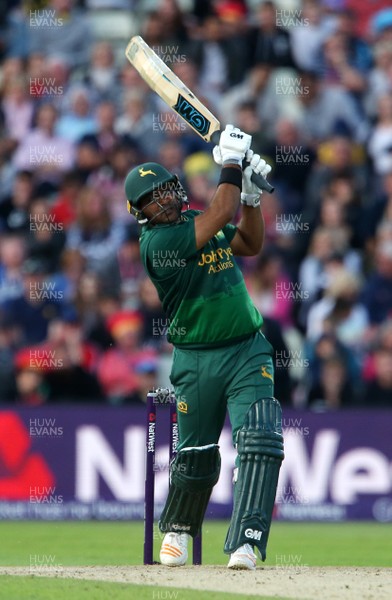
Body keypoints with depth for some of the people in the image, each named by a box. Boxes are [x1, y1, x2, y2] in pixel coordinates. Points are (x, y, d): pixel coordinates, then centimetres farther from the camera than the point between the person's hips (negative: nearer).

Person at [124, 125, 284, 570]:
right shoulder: (157, 242, -15)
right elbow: (222, 213, -22)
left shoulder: (197, 222, 9)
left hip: (248, 351, 5)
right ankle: (177, 529, 36)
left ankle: (245, 542, -20)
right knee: (195, 457, 7)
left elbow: (250, 244, 16)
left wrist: (251, 192, 4)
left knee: (260, 441, -15)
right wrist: (232, 162, -12)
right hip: (197, 362, -4)